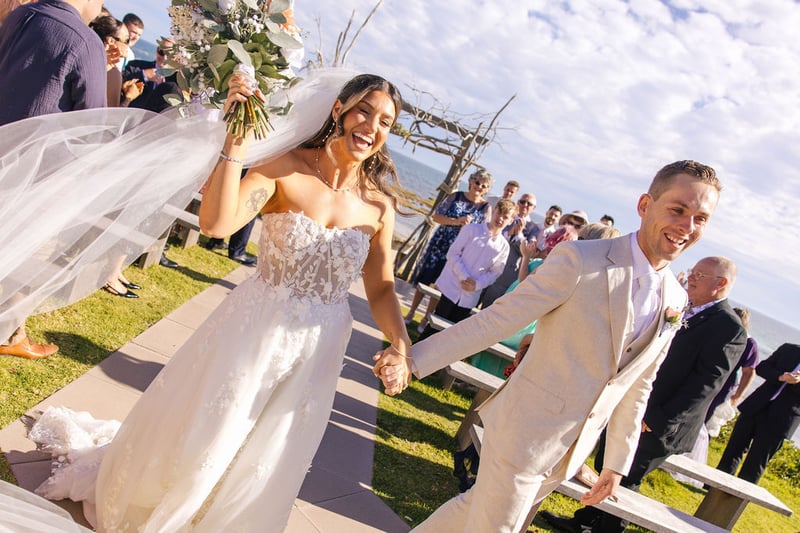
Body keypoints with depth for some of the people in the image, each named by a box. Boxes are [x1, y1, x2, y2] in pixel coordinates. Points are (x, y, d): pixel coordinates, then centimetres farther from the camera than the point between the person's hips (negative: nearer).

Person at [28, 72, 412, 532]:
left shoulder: (380, 205, -6)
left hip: (316, 351, 2)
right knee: (197, 433, 19)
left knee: (260, 462, 19)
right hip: (252, 329, -2)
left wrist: (400, 343, -15)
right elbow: (216, 223, -29)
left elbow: (381, 288, -1)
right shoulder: (286, 168, -15)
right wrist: (237, 144, -32)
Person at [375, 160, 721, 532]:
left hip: (571, 451, 6)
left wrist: (617, 463, 14)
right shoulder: (580, 260, -17)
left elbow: (637, 386, 10)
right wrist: (412, 359, -23)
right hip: (523, 434, -6)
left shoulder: (676, 301, 3)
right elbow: (499, 318, -18)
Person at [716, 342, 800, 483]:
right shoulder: (788, 349, 8)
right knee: (735, 447, 10)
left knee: (756, 462, 0)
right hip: (757, 405, 3)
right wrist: (780, 377, -11)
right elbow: (761, 367, 5)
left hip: (780, 419, -3)